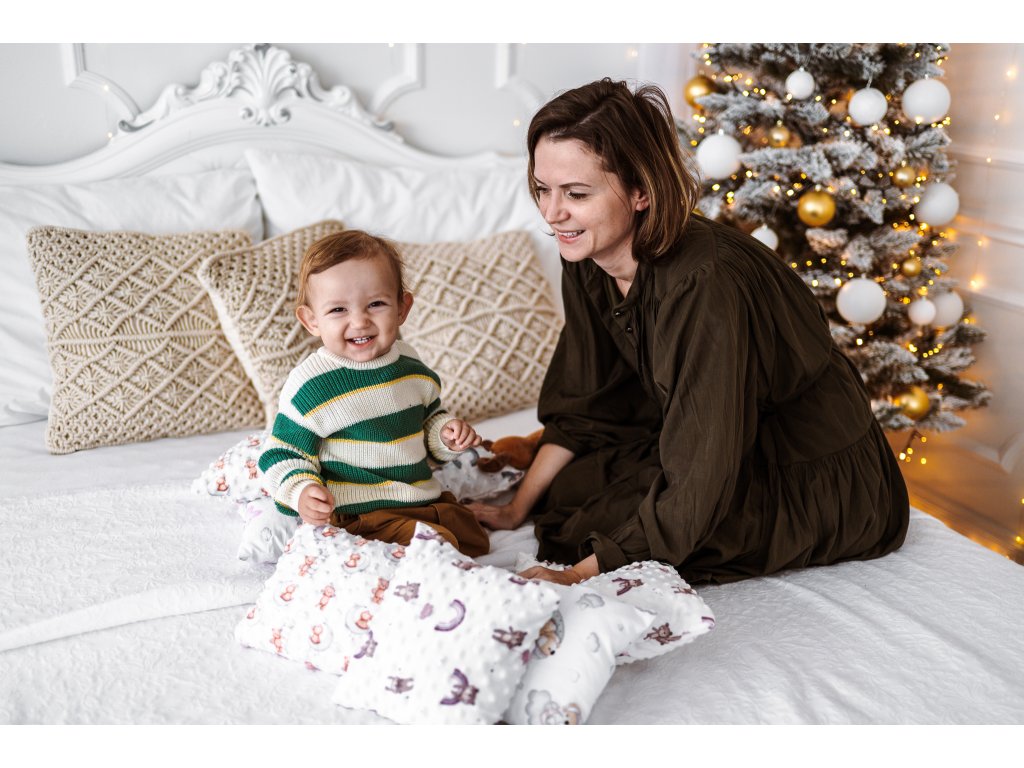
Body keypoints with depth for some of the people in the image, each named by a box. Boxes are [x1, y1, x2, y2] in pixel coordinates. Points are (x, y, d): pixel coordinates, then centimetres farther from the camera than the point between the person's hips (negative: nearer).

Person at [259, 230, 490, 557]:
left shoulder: (412, 365, 5)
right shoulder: (309, 385, -14)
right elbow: (283, 455, -8)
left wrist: (447, 434, 1)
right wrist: (302, 492, -27)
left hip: (428, 499, 7)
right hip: (360, 515, -7)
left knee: (475, 541, 10)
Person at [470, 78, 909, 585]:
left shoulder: (705, 286, -35)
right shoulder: (587, 263, -10)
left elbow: (700, 482, -32)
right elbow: (581, 408, 2)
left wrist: (582, 573, -31)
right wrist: (518, 509, 1)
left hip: (821, 484, -7)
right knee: (567, 491, -6)